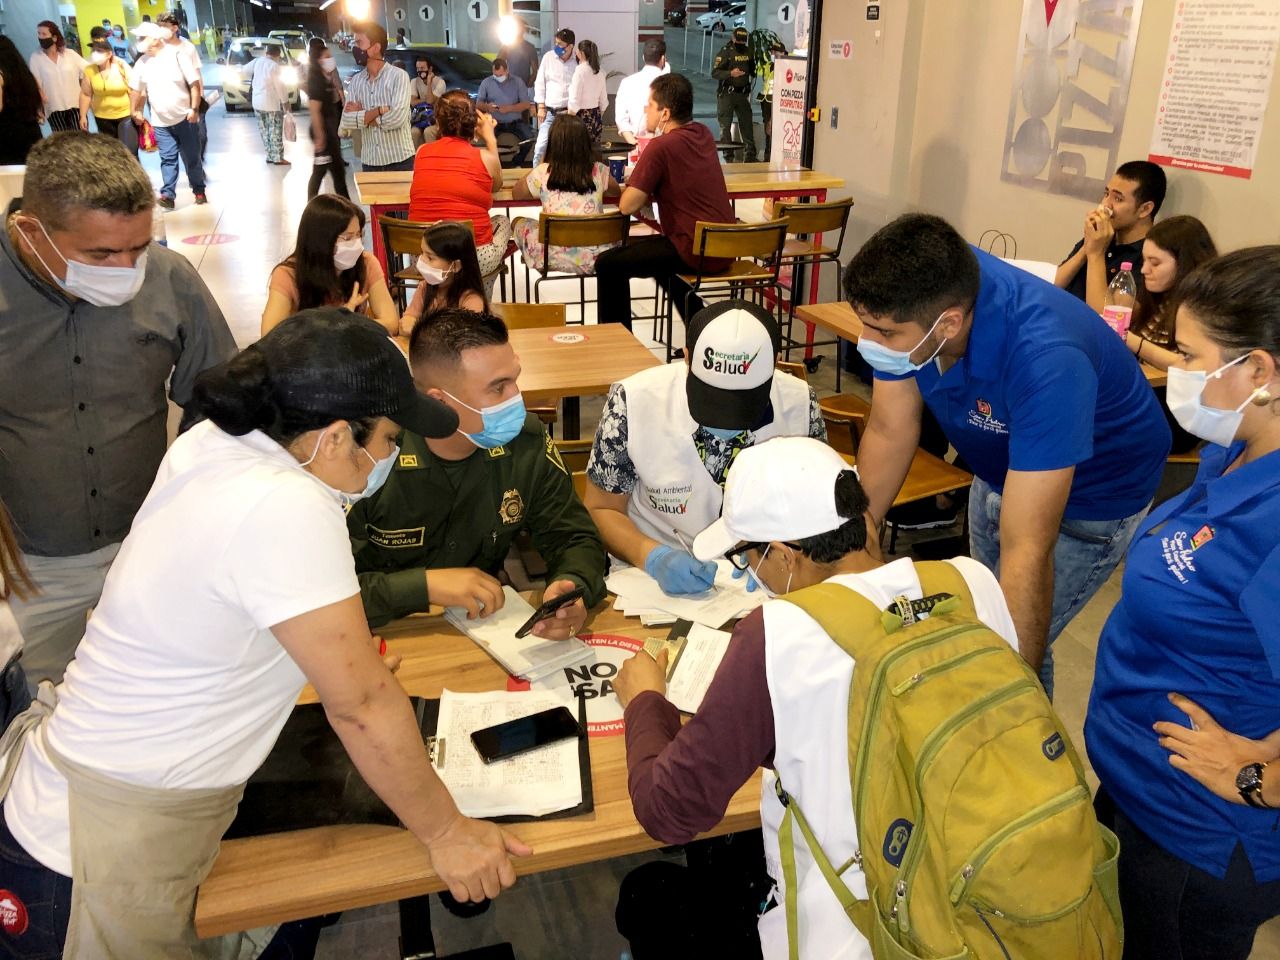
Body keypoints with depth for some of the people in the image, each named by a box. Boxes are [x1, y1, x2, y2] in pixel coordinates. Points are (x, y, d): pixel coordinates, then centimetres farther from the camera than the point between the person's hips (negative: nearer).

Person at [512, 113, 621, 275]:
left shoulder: (543, 172, -8)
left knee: (518, 223, 26)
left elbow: (516, 193, 11)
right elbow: (616, 191, 19)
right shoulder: (599, 171, -3)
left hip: (556, 258, -1)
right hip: (596, 258, 2)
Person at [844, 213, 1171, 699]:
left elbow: (1027, 552, -44)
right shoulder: (915, 298, -26)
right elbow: (889, 434, -14)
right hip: (1000, 470, 6)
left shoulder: (1045, 361, -43)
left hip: (1092, 495, -6)